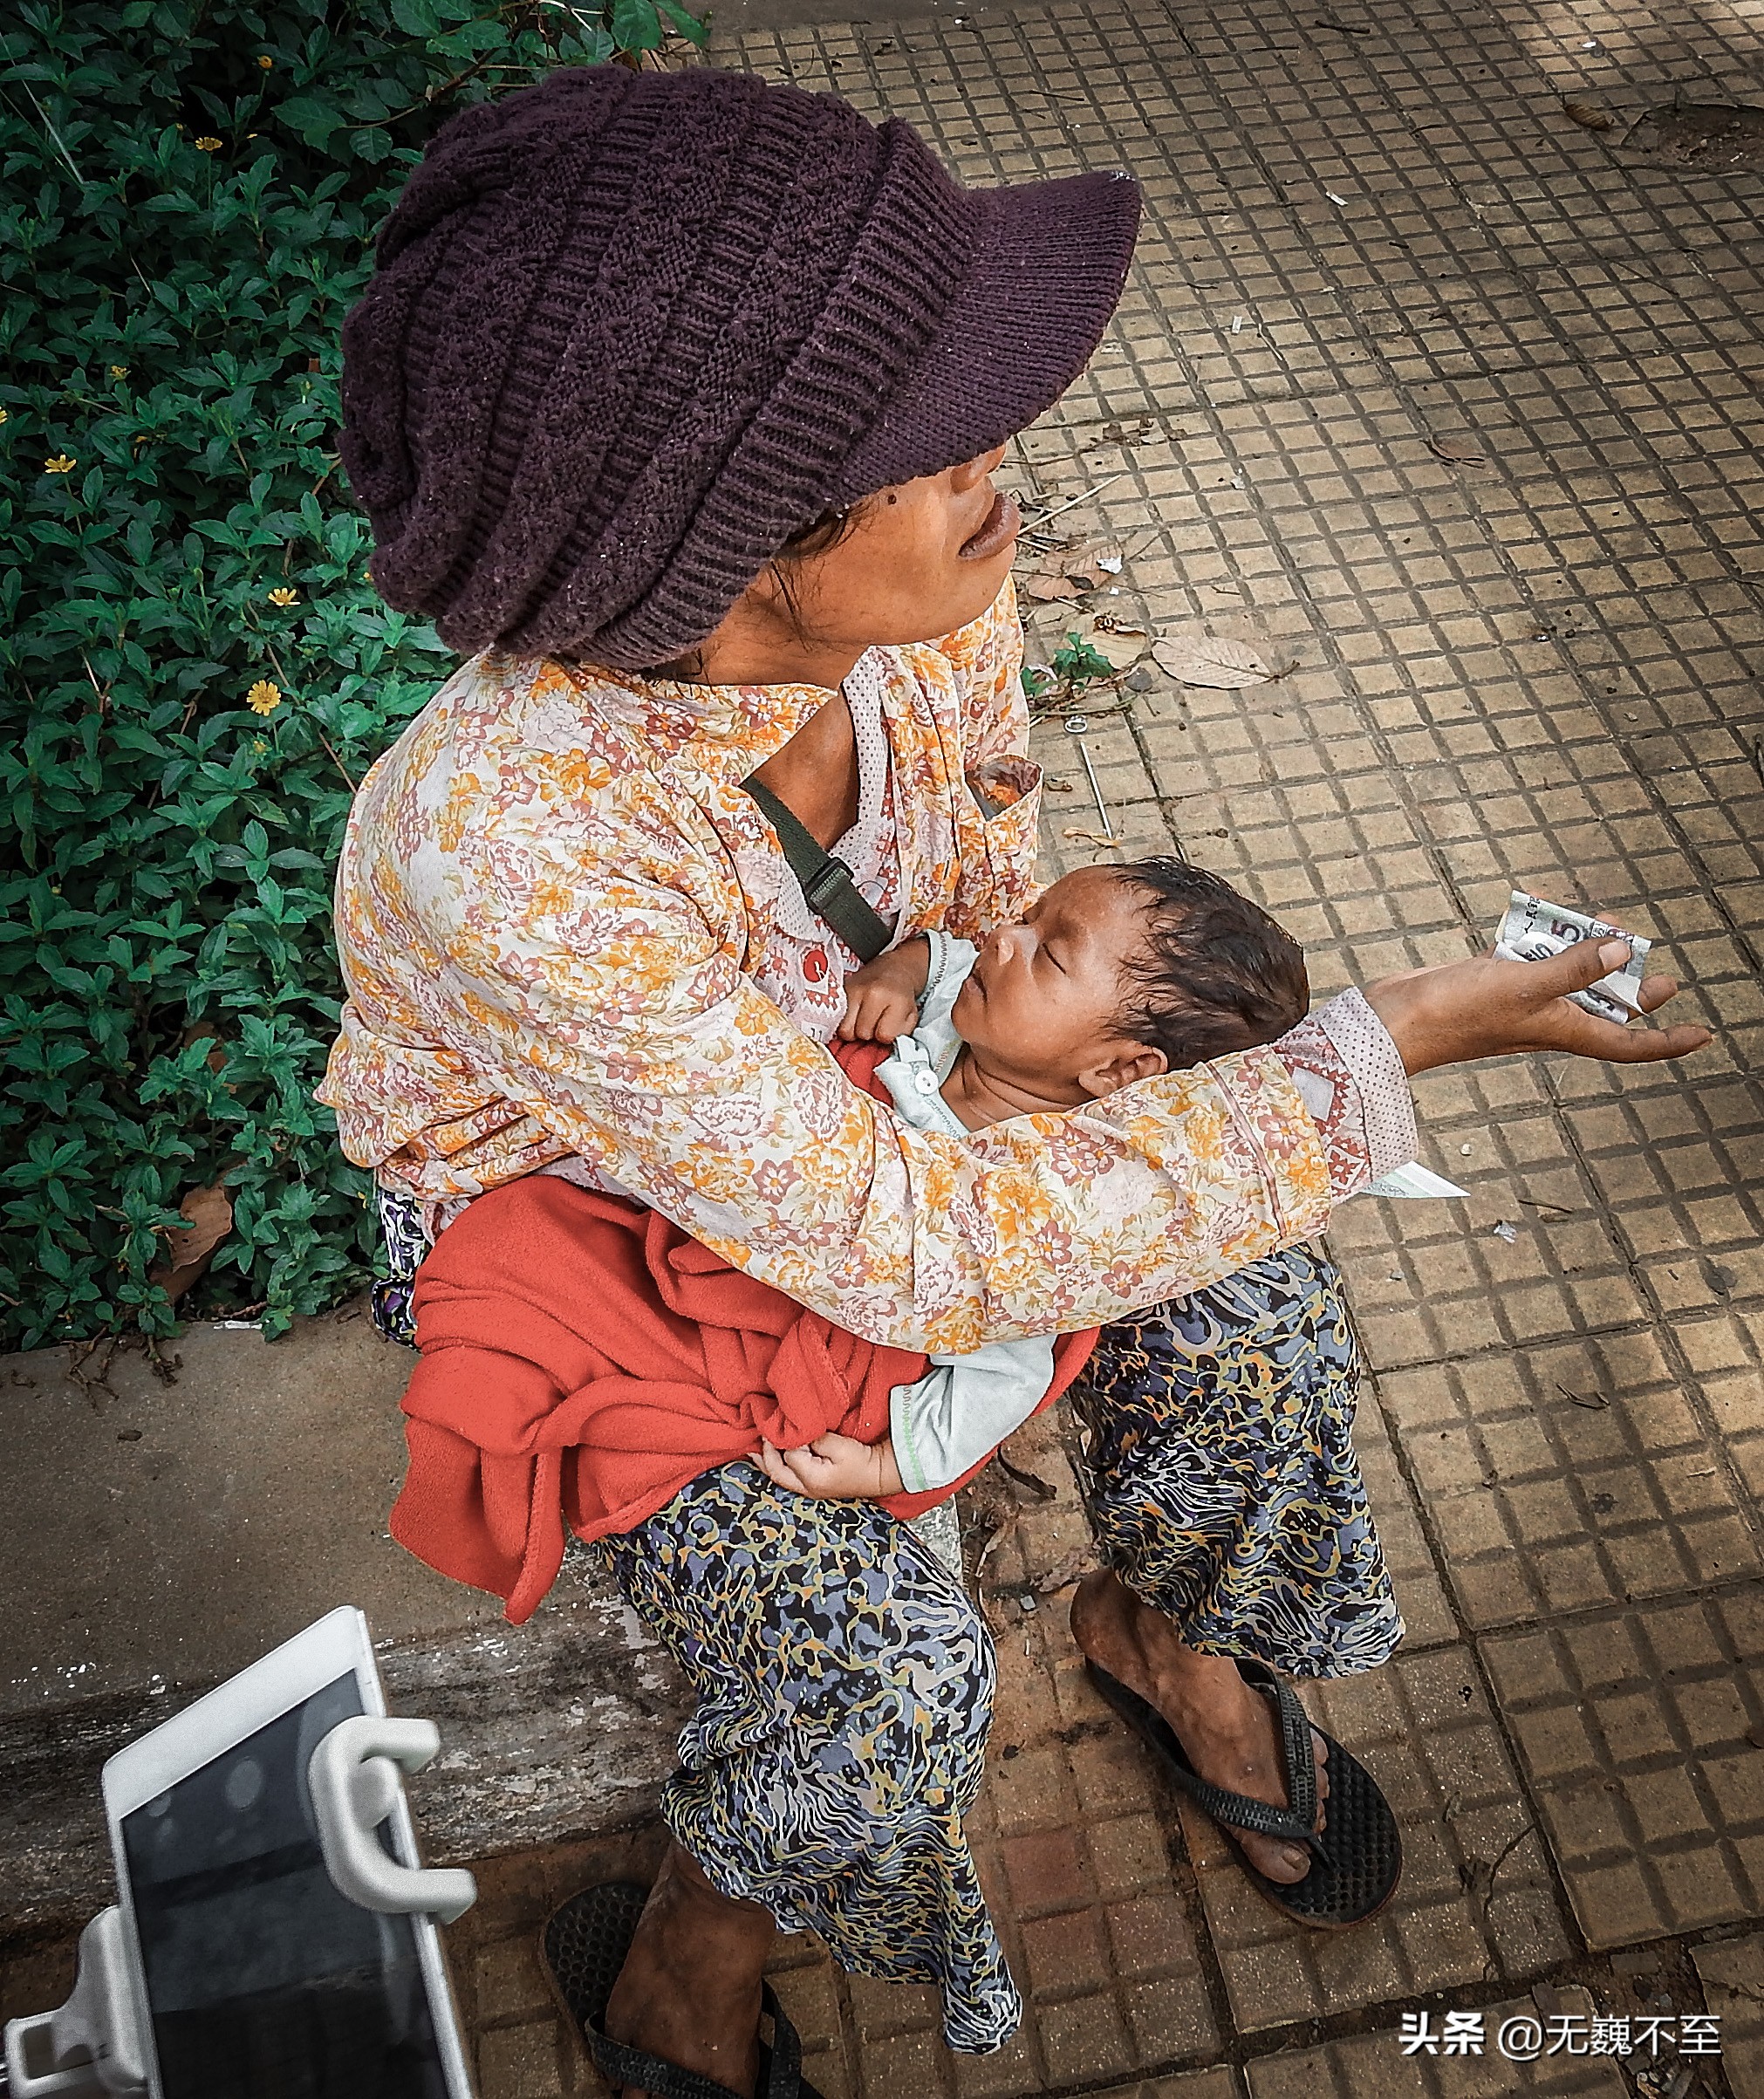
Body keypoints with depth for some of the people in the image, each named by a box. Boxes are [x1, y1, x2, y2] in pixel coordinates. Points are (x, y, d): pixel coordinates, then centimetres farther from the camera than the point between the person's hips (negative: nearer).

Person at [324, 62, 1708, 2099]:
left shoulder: (927, 587, -24)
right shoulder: (507, 849, -43)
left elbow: (984, 902, -1)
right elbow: (921, 1257, -39)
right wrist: (1390, 1041, -35)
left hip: (832, 1092, 6)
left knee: (1230, 1252, -5)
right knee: (888, 1670, -19)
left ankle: (1164, 1619, 25)